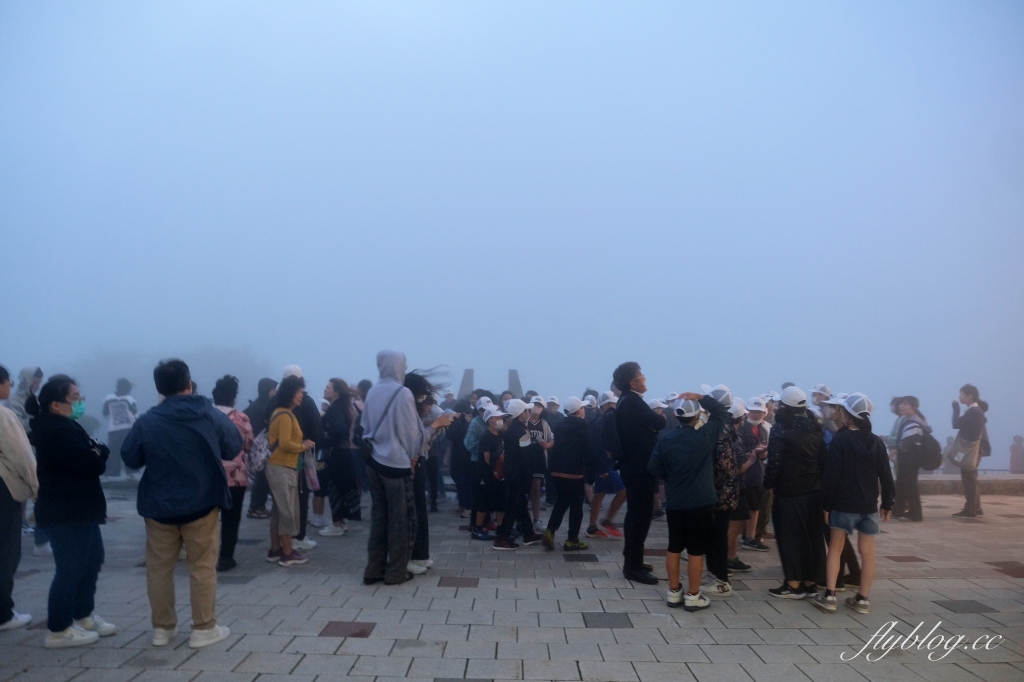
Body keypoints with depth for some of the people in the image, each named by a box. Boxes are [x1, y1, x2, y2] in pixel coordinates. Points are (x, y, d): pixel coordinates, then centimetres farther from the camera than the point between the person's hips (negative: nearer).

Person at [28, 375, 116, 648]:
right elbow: (91, 464, -27)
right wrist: (97, 455, -6)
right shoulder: (55, 431, -22)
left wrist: (97, 451, -10)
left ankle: (83, 616, 30)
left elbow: (99, 453, 11)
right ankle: (58, 630, 9)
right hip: (65, 512, -11)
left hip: (77, 509, 11)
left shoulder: (63, 425, 13)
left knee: (92, 559, 18)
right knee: (71, 569, -3)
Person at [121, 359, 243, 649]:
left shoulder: (146, 422, -10)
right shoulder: (211, 416, -8)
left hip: (159, 506, 1)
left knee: (159, 567, 14)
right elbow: (233, 449, 4)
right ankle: (204, 629, 11)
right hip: (201, 503, 0)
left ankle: (162, 627, 23)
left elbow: (130, 460, 2)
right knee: (202, 566, 7)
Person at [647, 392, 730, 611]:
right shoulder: (705, 436, -13)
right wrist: (700, 397, -3)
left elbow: (654, 468, -1)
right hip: (700, 502, -4)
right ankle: (693, 596, 12)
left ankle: (674, 592, 20)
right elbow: (722, 412, -2)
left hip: (674, 502, 4)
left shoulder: (665, 439, -4)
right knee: (696, 551, 5)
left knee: (674, 548, 12)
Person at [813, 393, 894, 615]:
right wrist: (887, 504, 12)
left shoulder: (840, 440, -11)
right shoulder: (877, 442, 3)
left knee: (835, 548, 6)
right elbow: (885, 476, 5)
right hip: (869, 505, 4)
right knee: (867, 552, 8)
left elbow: (831, 475, -12)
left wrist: (826, 504, -6)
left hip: (844, 504, -4)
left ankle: (829, 596, 3)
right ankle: (862, 599, 13)